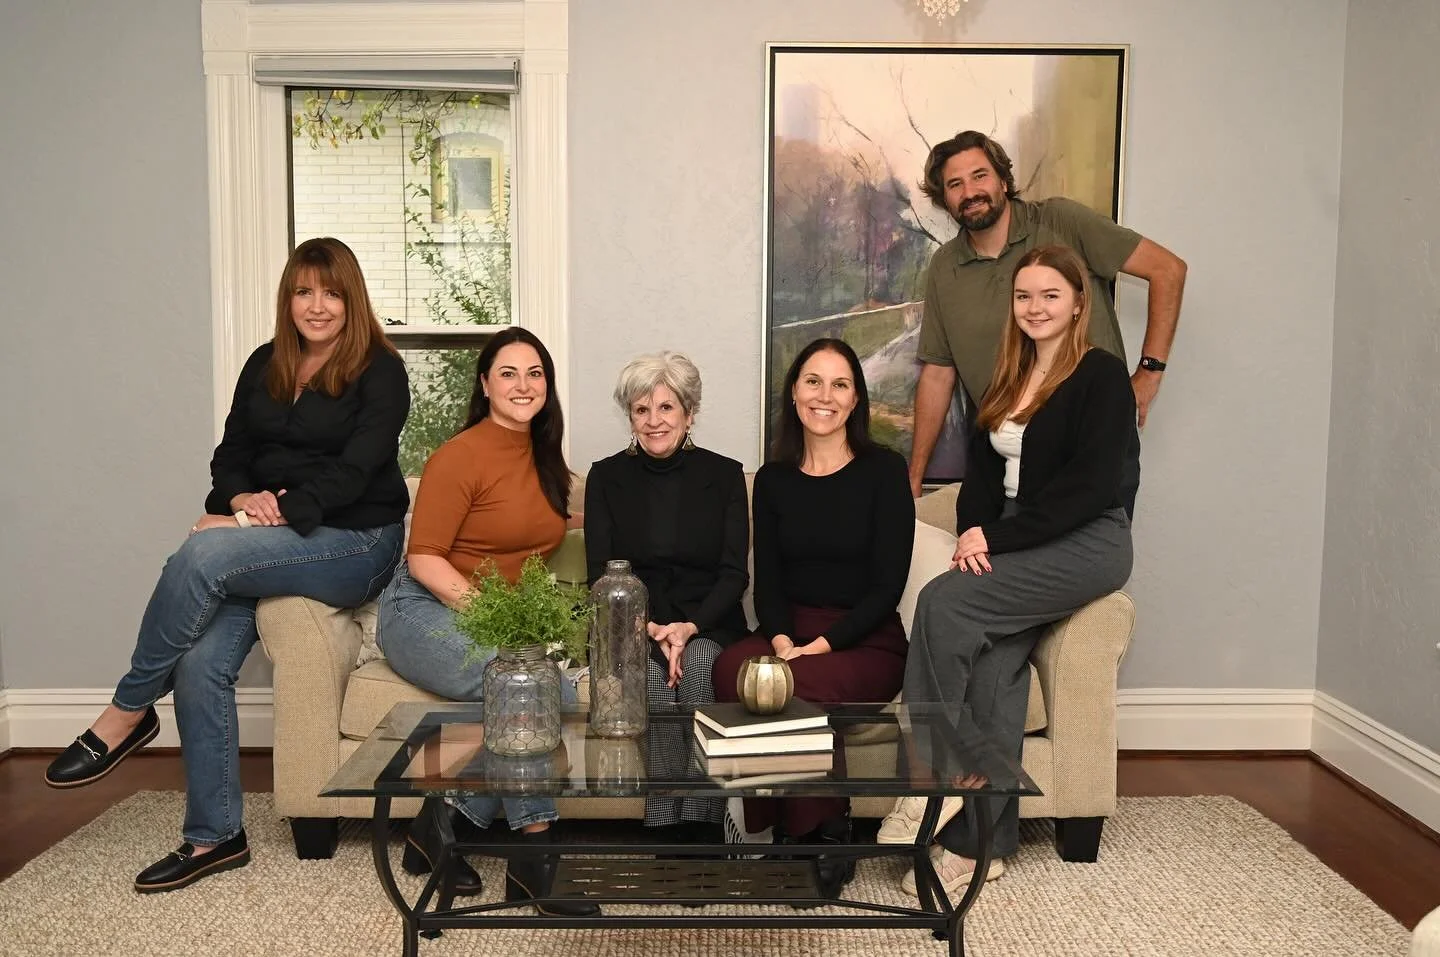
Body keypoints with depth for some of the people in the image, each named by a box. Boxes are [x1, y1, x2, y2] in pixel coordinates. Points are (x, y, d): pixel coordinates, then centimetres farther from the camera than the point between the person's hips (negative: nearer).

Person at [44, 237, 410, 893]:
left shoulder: (380, 371, -4)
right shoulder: (266, 365, 14)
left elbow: (354, 470, -15)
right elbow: (231, 452, 13)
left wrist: (277, 511, -24)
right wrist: (243, 499, -9)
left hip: (356, 543, -6)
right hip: (268, 542, 6)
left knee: (201, 555, -30)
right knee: (200, 663, -17)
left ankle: (129, 711, -9)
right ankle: (214, 837, -2)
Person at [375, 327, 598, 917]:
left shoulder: (545, 457, 12)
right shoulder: (460, 456, -10)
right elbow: (423, 559, -13)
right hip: (424, 610, -6)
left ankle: (442, 828, -13)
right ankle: (533, 855, -22)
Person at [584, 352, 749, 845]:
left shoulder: (724, 475, 5)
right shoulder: (606, 477, 6)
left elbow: (734, 573, 0)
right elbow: (602, 575, 0)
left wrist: (690, 627, -18)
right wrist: (650, 629, -17)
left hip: (708, 625, 0)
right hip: (631, 626, 0)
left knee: (699, 662, -33)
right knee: (652, 675, -32)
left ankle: (702, 825, -30)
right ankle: (667, 830, -29)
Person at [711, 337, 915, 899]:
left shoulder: (883, 470, 0)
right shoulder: (773, 479, 12)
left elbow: (888, 583, -6)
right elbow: (767, 582, 7)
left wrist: (823, 644, -17)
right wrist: (780, 639, -14)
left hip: (866, 642, -3)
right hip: (787, 635, 3)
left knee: (796, 684, -35)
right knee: (732, 667, -31)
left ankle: (823, 841, -17)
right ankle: (787, 836, -21)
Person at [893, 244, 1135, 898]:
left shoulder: (1101, 375, -5)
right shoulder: (1008, 379, 18)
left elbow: (1090, 487, -15)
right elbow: (981, 469, 16)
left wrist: (996, 537, -17)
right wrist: (974, 532, -5)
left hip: (1087, 545, -6)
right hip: (1015, 548, 6)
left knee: (944, 602, -26)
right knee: (995, 667, -19)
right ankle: (982, 843, -14)